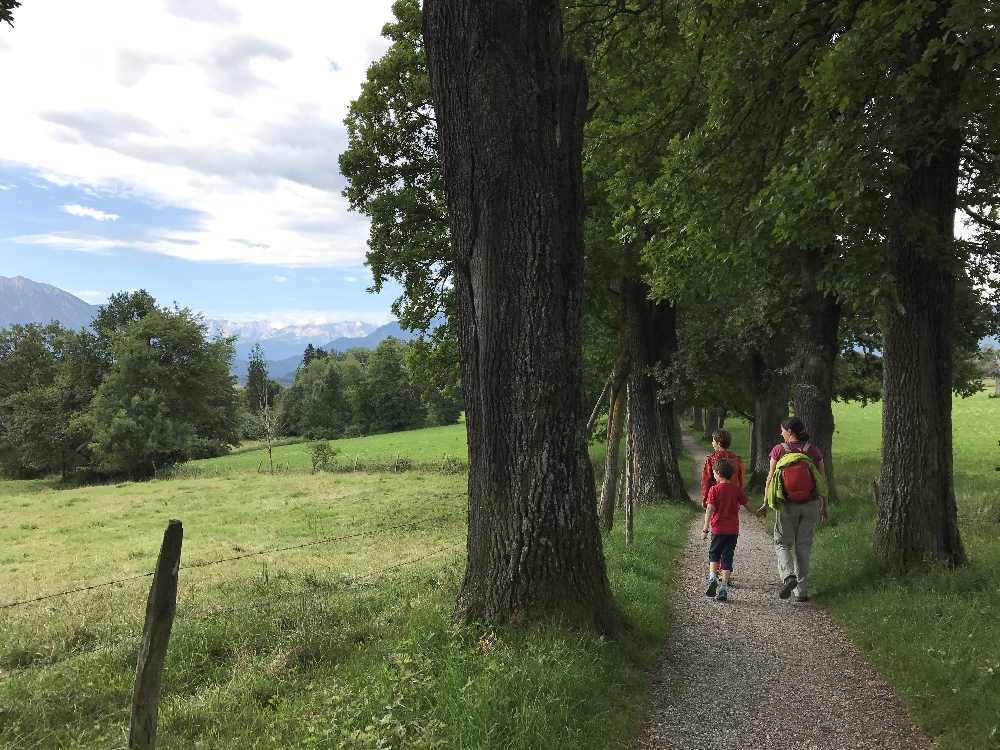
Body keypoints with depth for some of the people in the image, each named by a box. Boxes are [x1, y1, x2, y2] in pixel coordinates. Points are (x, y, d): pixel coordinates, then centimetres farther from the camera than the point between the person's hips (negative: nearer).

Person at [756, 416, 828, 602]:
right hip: (811, 504, 2)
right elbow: (822, 480, 3)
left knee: (782, 543, 12)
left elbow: (771, 479, -4)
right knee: (803, 547, 12)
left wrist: (765, 504, 3)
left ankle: (788, 577, -13)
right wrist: (825, 506, 12)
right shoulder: (813, 451, 1)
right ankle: (801, 591, 14)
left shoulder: (779, 450, -5)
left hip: (788, 504, -2)